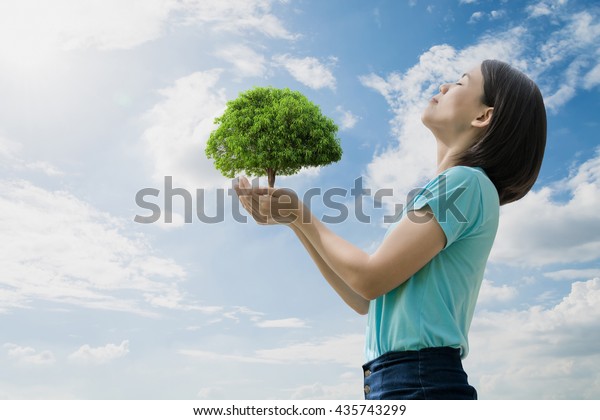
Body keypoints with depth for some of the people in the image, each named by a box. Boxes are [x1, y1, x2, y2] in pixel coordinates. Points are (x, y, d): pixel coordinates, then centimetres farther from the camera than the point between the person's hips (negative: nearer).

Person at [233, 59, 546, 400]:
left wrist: (301, 215, 0)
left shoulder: (466, 181, -10)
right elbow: (363, 300, 14)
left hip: (420, 384, -9)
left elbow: (370, 279, -15)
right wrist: (293, 220, 14)